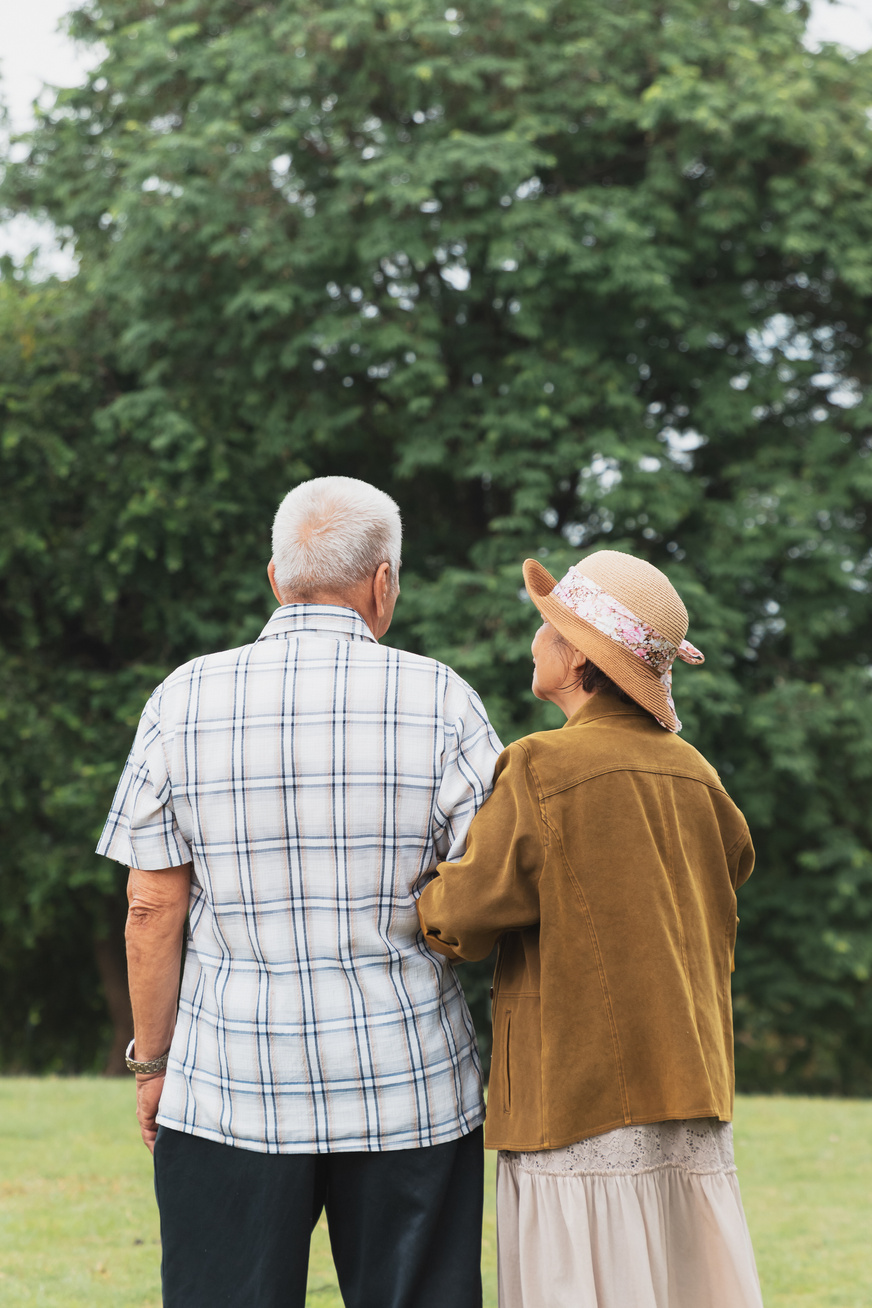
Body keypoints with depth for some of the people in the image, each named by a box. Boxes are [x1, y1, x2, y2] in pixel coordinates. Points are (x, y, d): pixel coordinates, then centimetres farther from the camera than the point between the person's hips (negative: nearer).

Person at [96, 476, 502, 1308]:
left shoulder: (184, 701, -1)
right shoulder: (440, 702, -4)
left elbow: (152, 909, 0)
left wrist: (152, 1062, 9)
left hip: (229, 1092, 1)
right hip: (410, 1095, 0)